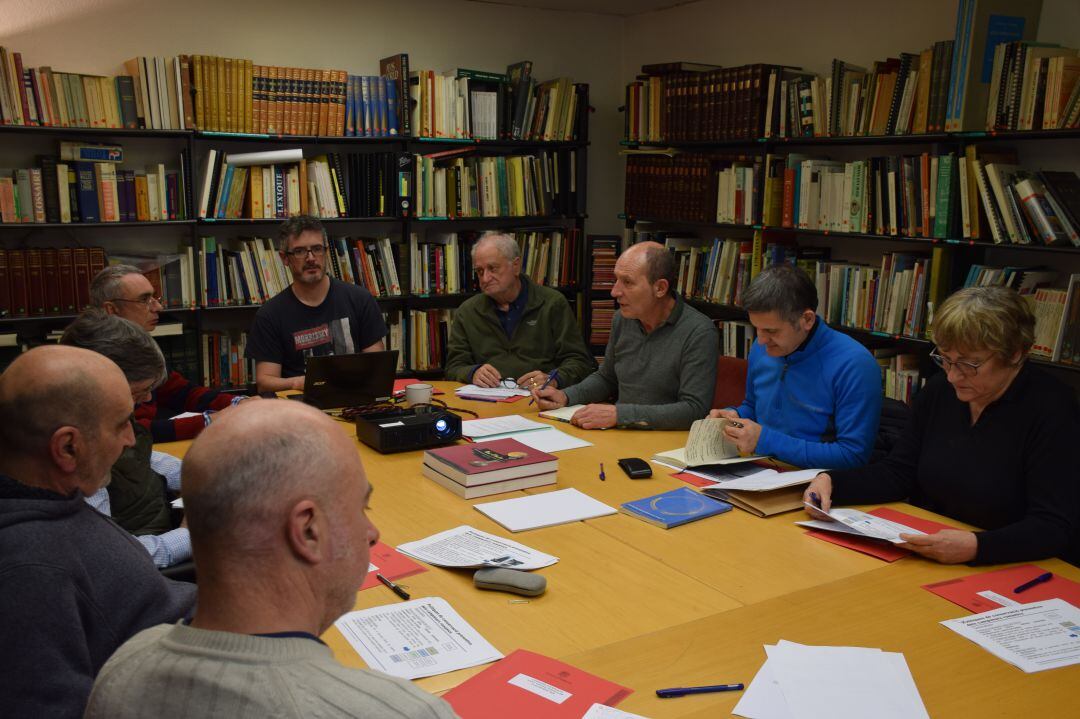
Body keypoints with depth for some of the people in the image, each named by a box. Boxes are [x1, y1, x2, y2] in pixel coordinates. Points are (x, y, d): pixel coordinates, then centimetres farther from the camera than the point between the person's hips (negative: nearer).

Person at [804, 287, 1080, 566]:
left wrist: (976, 547, -36)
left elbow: (1056, 527, -20)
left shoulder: (1051, 409, -14)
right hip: (927, 563, 6)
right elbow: (899, 472, 10)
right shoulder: (939, 389, 4)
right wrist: (831, 482, -8)